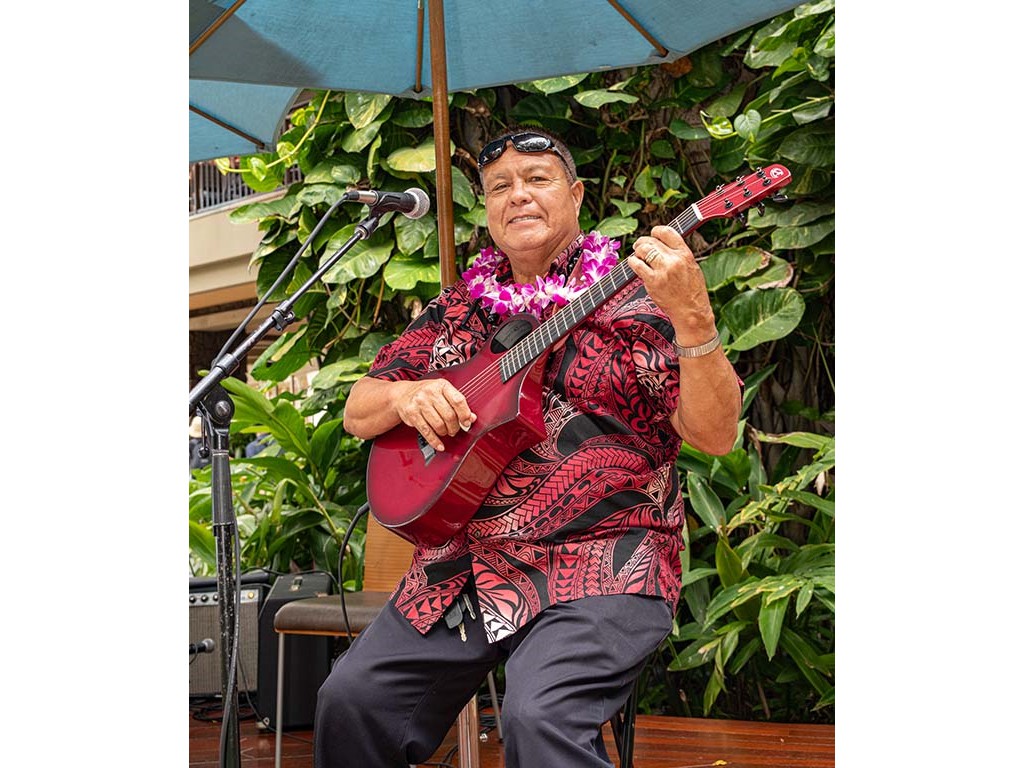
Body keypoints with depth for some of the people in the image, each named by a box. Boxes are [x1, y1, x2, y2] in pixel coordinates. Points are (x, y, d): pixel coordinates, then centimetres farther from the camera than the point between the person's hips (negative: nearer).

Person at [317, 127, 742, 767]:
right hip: (465, 564, 5)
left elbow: (715, 435, -12)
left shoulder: (635, 296, 0)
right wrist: (405, 396, -4)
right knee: (351, 698, -9)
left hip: (602, 563, -5)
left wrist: (693, 318, -28)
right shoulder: (459, 308, 15)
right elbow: (358, 413, 19)